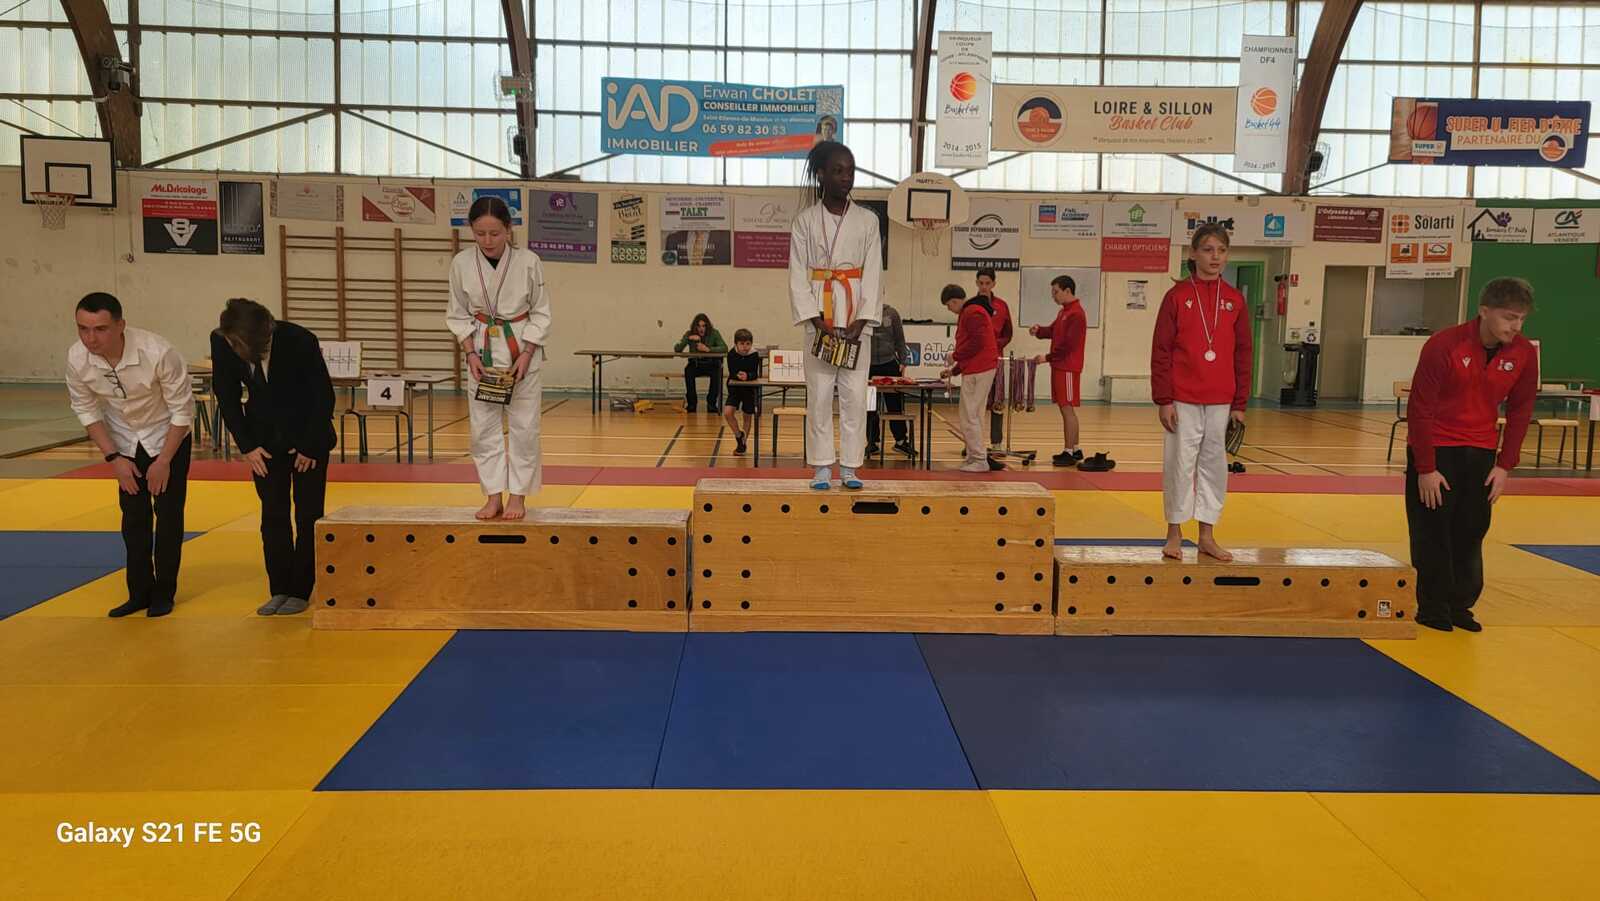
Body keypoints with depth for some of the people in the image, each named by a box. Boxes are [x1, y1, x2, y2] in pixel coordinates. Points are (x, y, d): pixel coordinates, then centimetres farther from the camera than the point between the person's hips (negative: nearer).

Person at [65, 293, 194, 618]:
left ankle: (164, 592, 13)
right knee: (133, 515, 7)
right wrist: (113, 457, -8)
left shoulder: (158, 353, -34)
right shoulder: (77, 359, -22)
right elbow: (87, 410, -4)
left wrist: (163, 461, -17)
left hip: (168, 436, -3)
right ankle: (140, 592, 19)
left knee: (168, 514, -1)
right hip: (126, 442, 4)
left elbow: (183, 410, -22)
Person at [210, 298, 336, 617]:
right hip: (265, 440, 3)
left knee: (308, 516, 2)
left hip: (308, 439, -3)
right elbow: (226, 396, -3)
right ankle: (279, 590, 15)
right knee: (272, 516, 5)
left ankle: (300, 591, 12)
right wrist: (246, 445, -6)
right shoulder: (221, 343, -16)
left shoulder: (301, 342, -27)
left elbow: (324, 396, -16)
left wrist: (310, 447, -12)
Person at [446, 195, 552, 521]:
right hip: (482, 351, 2)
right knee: (483, 427, 4)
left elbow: (541, 314, -3)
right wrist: (471, 354, -8)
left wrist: (525, 355, -12)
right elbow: (458, 315, 4)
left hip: (522, 351, -2)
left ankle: (518, 496, 14)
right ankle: (494, 497, 14)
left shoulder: (529, 262, -12)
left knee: (524, 426, 1)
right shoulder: (461, 263, -6)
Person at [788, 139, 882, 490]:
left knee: (855, 393, -1)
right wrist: (817, 320, -11)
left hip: (857, 316, 1)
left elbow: (873, 273, 3)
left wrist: (862, 319, -9)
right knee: (819, 393, 0)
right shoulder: (805, 221, 4)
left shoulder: (867, 220, 6)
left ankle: (850, 467, 6)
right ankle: (822, 468, 7)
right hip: (820, 315, -1)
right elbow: (798, 276, 0)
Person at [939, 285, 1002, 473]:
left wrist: (955, 355, -9)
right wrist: (954, 370, 19)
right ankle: (976, 458, 17)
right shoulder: (969, 312, 21)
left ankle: (979, 461, -3)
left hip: (977, 372, -11)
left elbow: (976, 343, -22)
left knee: (969, 417, -7)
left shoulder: (972, 313, -12)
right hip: (981, 368, 11)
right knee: (974, 416, 13)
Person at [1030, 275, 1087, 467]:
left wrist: (1048, 357, -16)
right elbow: (1053, 330, 17)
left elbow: (1069, 344, -20)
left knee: (1067, 408, -8)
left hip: (1068, 368, -10)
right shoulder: (1064, 311, 17)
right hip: (1060, 366, 10)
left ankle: (1069, 452, -5)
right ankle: (1074, 449, 19)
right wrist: (1039, 330, -3)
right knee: (1065, 408, 12)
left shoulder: (1076, 314, -15)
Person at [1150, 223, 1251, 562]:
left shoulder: (1234, 300, 6)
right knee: (1180, 463, 1)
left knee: (1214, 464, 8)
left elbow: (1243, 354, 8)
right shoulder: (1177, 296, -2)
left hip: (1221, 402, 3)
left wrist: (1240, 404, 5)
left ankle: (1207, 536, 18)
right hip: (1182, 400, -3)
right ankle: (1174, 533, 14)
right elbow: (1161, 351, -3)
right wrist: (1163, 400, -8)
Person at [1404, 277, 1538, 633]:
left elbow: (1519, 411, 4)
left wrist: (1505, 466, -1)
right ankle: (1433, 609, 12)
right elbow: (1419, 409, -16)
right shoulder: (1443, 346, -19)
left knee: (1472, 531, 6)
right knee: (1432, 531, 0)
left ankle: (1460, 605, 19)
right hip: (1435, 449, -4)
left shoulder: (1524, 354, -6)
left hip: (1480, 452, 4)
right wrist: (1426, 469, -15)